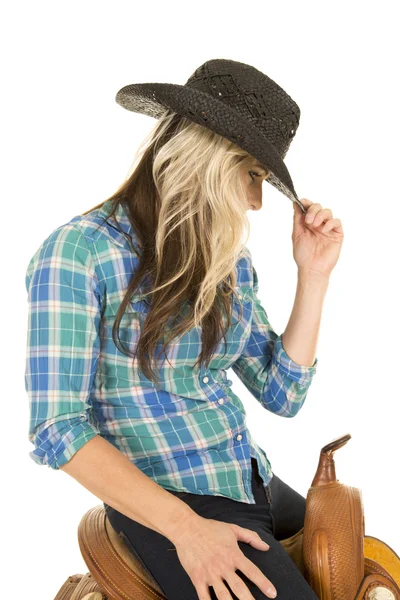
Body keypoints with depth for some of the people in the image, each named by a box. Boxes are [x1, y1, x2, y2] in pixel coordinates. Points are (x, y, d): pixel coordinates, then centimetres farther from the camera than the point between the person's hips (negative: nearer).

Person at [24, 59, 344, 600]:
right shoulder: (79, 252, -13)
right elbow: (56, 428, -17)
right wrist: (186, 527, -22)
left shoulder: (231, 262, 8)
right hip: (162, 502, -7)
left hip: (256, 483, 7)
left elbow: (282, 395, 7)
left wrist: (314, 275, -2)